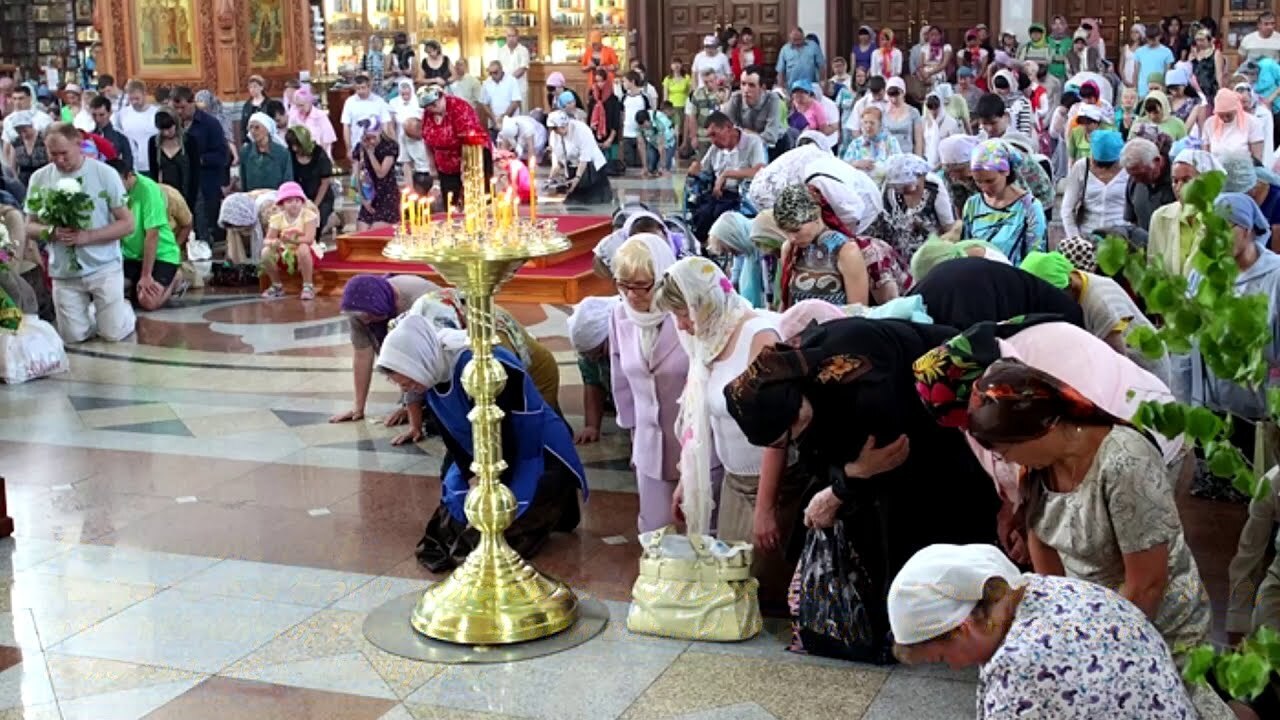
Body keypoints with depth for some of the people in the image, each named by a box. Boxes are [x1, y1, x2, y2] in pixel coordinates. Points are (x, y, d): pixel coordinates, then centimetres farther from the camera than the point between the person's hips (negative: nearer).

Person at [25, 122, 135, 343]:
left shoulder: (105, 174, -9)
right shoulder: (39, 179, -2)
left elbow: (127, 224, -8)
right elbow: (29, 226, 6)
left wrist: (87, 236, -19)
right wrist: (52, 232, -17)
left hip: (103, 268, -2)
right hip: (63, 272, 3)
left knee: (114, 334, -3)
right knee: (73, 336, 4)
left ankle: (123, 308, 29)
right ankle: (95, 311, 35)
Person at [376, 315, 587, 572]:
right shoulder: (432, 372, -9)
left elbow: (499, 437, -27)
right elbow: (452, 436, -1)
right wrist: (473, 480, -11)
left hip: (535, 452, -8)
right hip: (486, 454, 8)